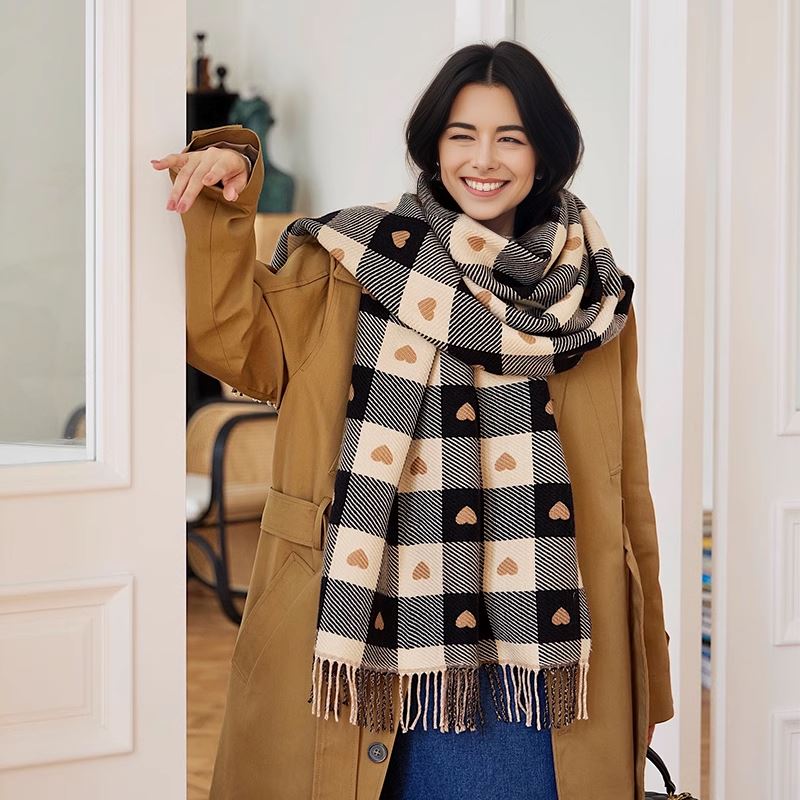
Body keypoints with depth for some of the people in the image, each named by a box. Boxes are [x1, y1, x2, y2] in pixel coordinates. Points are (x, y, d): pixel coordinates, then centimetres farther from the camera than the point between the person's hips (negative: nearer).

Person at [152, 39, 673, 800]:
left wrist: (645, 651, 8)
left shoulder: (587, 293, 7)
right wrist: (220, 209, -15)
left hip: (536, 644, 2)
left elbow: (625, 489, 9)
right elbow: (234, 341, -3)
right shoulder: (365, 260, 3)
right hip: (395, 644, -1)